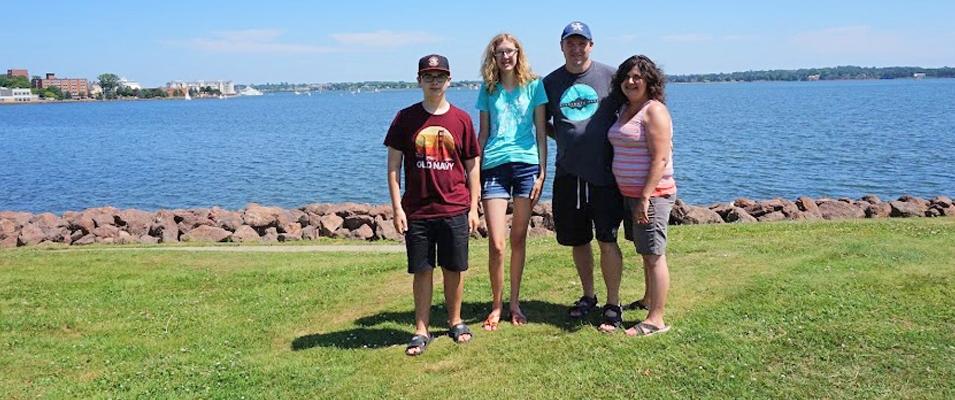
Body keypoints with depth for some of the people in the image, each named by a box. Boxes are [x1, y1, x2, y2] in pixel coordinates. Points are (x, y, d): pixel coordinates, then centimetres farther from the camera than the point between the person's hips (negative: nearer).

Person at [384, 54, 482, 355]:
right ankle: (421, 331, 17)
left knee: (454, 269, 9)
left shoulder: (462, 119, 3)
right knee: (422, 271, 5)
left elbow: (472, 166, 7)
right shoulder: (406, 118, 1)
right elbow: (393, 166, 2)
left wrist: (473, 207, 3)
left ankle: (455, 322, 28)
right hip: (417, 211, 0)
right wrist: (397, 207, -5)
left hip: (455, 209, 1)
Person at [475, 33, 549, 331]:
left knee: (519, 239, 6)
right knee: (496, 244, -5)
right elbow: (483, 134, 13)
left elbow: (541, 132, 5)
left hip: (526, 165, 0)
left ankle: (515, 303, 19)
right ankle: (496, 305, 11)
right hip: (494, 168, 1)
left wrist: (542, 172, -2)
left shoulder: (533, 86, 6)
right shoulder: (488, 90, 11)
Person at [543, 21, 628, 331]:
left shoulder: (609, 76, 0)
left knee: (607, 240, -3)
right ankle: (588, 296, 30)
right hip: (567, 174, 3)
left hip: (605, 174, -3)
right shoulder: (551, 82, 7)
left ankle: (613, 305, 10)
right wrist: (565, 139, 3)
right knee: (577, 240, 13)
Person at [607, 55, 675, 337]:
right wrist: (636, 196, 15)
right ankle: (649, 299, 36)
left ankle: (656, 320, -2)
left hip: (652, 194, -9)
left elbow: (660, 159, -19)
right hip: (629, 193, 9)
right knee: (646, 252, 20)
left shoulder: (654, 111, -12)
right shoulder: (625, 110, 15)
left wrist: (645, 197, -24)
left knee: (653, 255, -6)